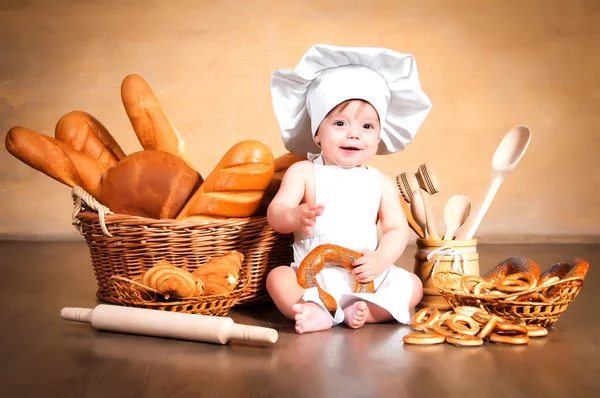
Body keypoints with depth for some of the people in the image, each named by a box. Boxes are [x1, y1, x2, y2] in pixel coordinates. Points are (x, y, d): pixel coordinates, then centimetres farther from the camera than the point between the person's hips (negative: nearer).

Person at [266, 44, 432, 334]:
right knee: (277, 277, -24)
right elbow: (274, 214, -8)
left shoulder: (381, 183, 6)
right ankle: (315, 312, -40)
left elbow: (397, 228, 3)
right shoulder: (303, 172, -1)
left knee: (412, 285, -13)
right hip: (313, 276, -2)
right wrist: (296, 217, -32)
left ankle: (364, 311, -28)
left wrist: (381, 259, -17)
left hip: (366, 277, 2)